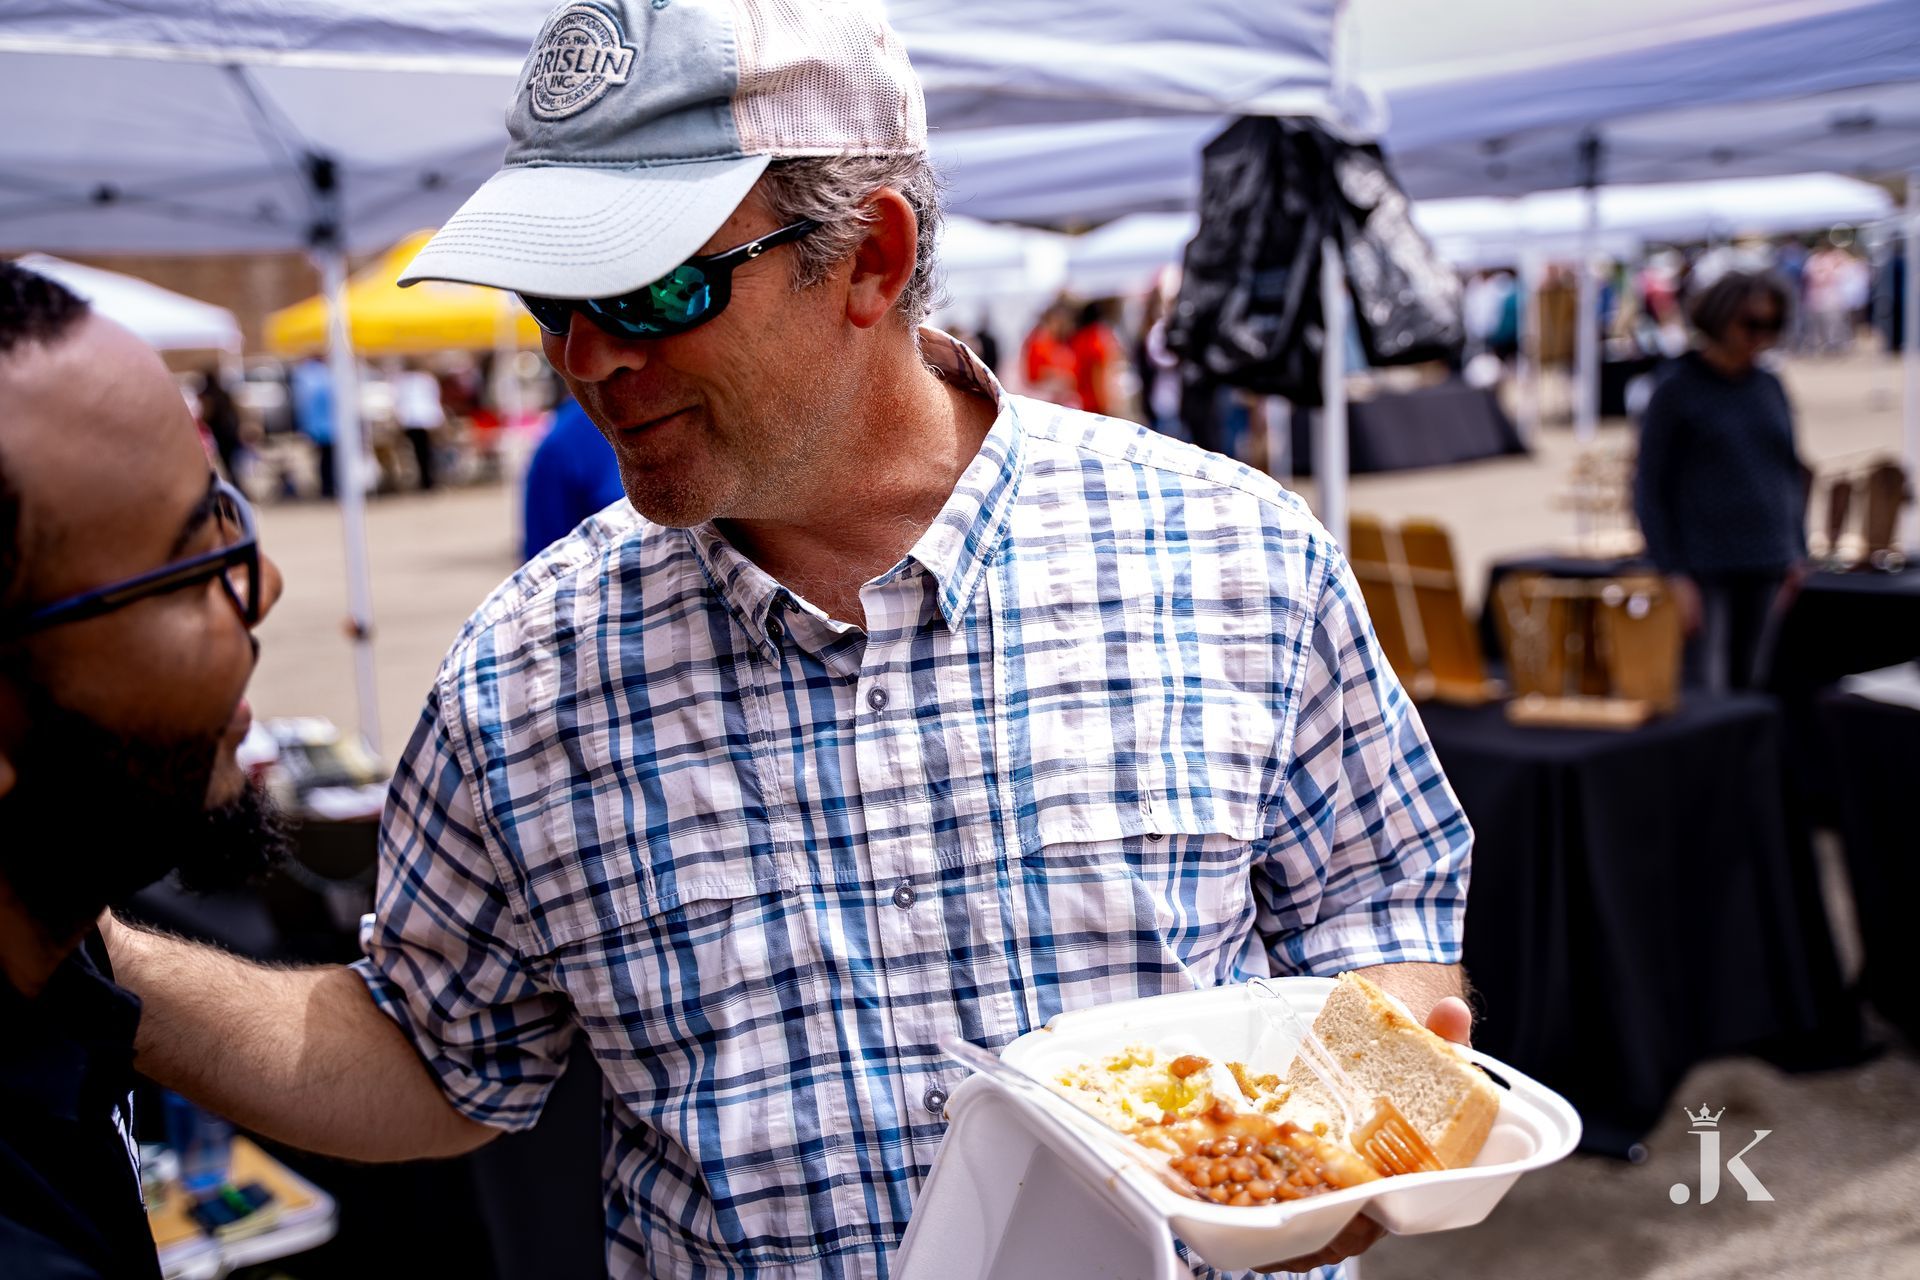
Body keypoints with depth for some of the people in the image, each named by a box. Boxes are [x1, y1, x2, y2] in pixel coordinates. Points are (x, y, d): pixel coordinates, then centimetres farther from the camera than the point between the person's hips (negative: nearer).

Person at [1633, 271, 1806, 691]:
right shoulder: (1676, 390, -3)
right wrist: (1673, 574, -11)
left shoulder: (1770, 388, 12)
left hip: (1768, 568, 5)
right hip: (1704, 572, -5)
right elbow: (1649, 489, -5)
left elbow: (1792, 472, 21)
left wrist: (1796, 554, 13)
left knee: (1748, 687, 8)